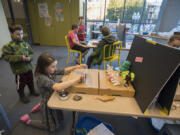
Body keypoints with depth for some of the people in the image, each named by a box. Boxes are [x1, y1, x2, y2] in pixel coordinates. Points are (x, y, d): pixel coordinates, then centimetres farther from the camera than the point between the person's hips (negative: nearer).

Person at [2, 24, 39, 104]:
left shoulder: (25, 44, -2)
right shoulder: (8, 46, -14)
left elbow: (31, 53, 6)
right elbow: (6, 57, -19)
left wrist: (30, 57, -16)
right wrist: (20, 57, -26)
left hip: (28, 67, 5)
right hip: (19, 70, -4)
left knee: (30, 81, 23)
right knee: (21, 85, 12)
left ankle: (32, 91, 48)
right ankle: (22, 96, 36)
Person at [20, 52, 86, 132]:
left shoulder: (50, 71, -12)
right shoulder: (41, 78, -35)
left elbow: (64, 71, -4)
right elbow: (58, 87, -48)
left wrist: (76, 67, -20)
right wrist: (75, 80, -41)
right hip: (48, 103, -7)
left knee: (59, 118, 31)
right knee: (52, 127, 17)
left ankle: (40, 106, 38)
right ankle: (28, 121, 28)